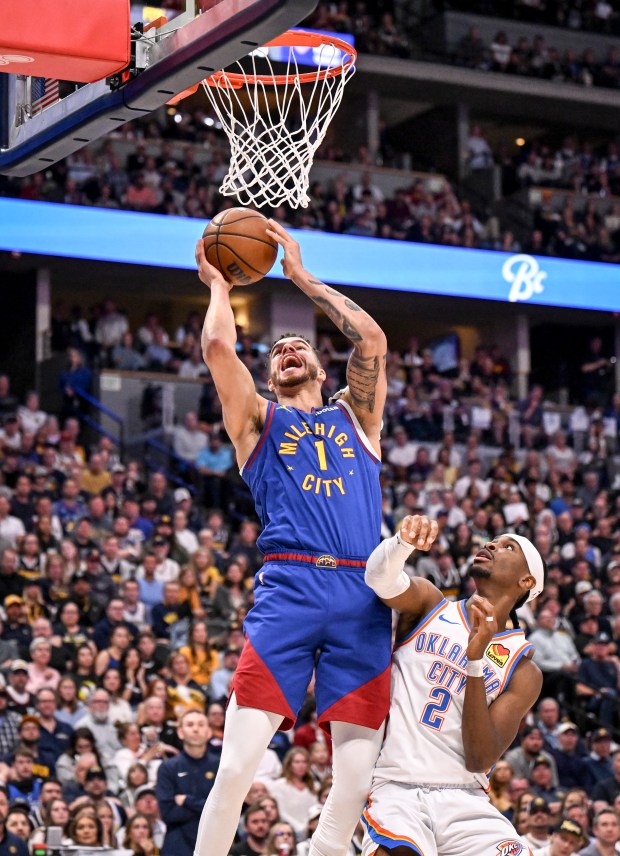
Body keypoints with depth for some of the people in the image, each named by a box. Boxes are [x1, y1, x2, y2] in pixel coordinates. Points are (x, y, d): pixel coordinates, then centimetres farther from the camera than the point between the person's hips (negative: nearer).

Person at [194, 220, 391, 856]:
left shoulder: (356, 416, 26)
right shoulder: (259, 421, 20)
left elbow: (372, 338, 14)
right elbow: (217, 346, 5)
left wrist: (303, 279, 22)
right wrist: (219, 286, 22)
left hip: (363, 598, 2)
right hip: (288, 590, -2)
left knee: (355, 784, -6)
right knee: (237, 766, -13)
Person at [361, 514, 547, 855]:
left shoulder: (523, 670, 7)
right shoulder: (428, 603, 10)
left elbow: (480, 760, -5)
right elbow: (381, 579, -13)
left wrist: (476, 659, -14)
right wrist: (404, 541, -35)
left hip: (464, 801, 1)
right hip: (396, 789, -1)